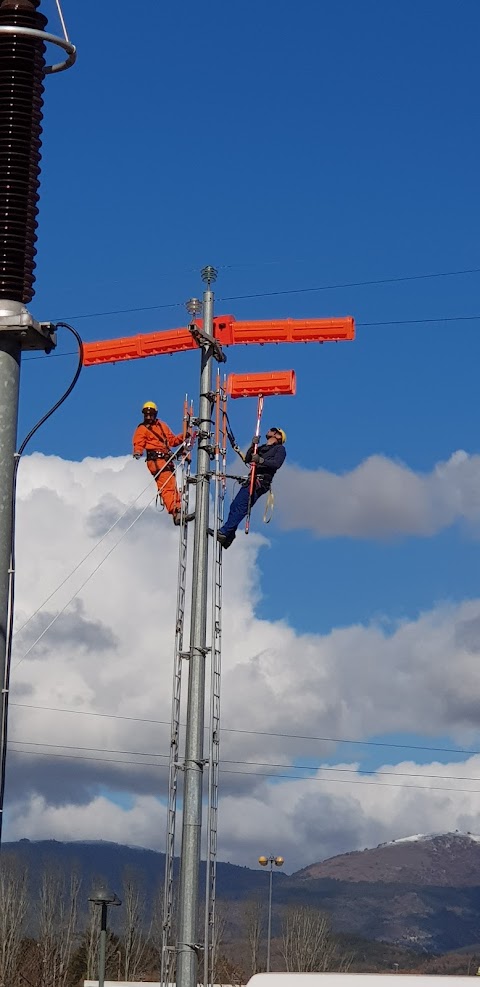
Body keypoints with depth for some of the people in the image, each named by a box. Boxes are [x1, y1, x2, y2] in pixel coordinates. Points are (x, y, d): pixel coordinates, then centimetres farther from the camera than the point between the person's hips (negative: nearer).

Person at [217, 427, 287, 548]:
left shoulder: (279, 449, 9)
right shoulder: (261, 448, 30)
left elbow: (277, 463, -10)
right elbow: (247, 459, 17)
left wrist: (261, 460, -24)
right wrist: (253, 445, 4)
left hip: (260, 482, -7)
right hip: (251, 481, 7)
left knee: (240, 506, -18)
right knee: (234, 506, -4)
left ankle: (224, 532, -24)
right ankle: (229, 537, -4)